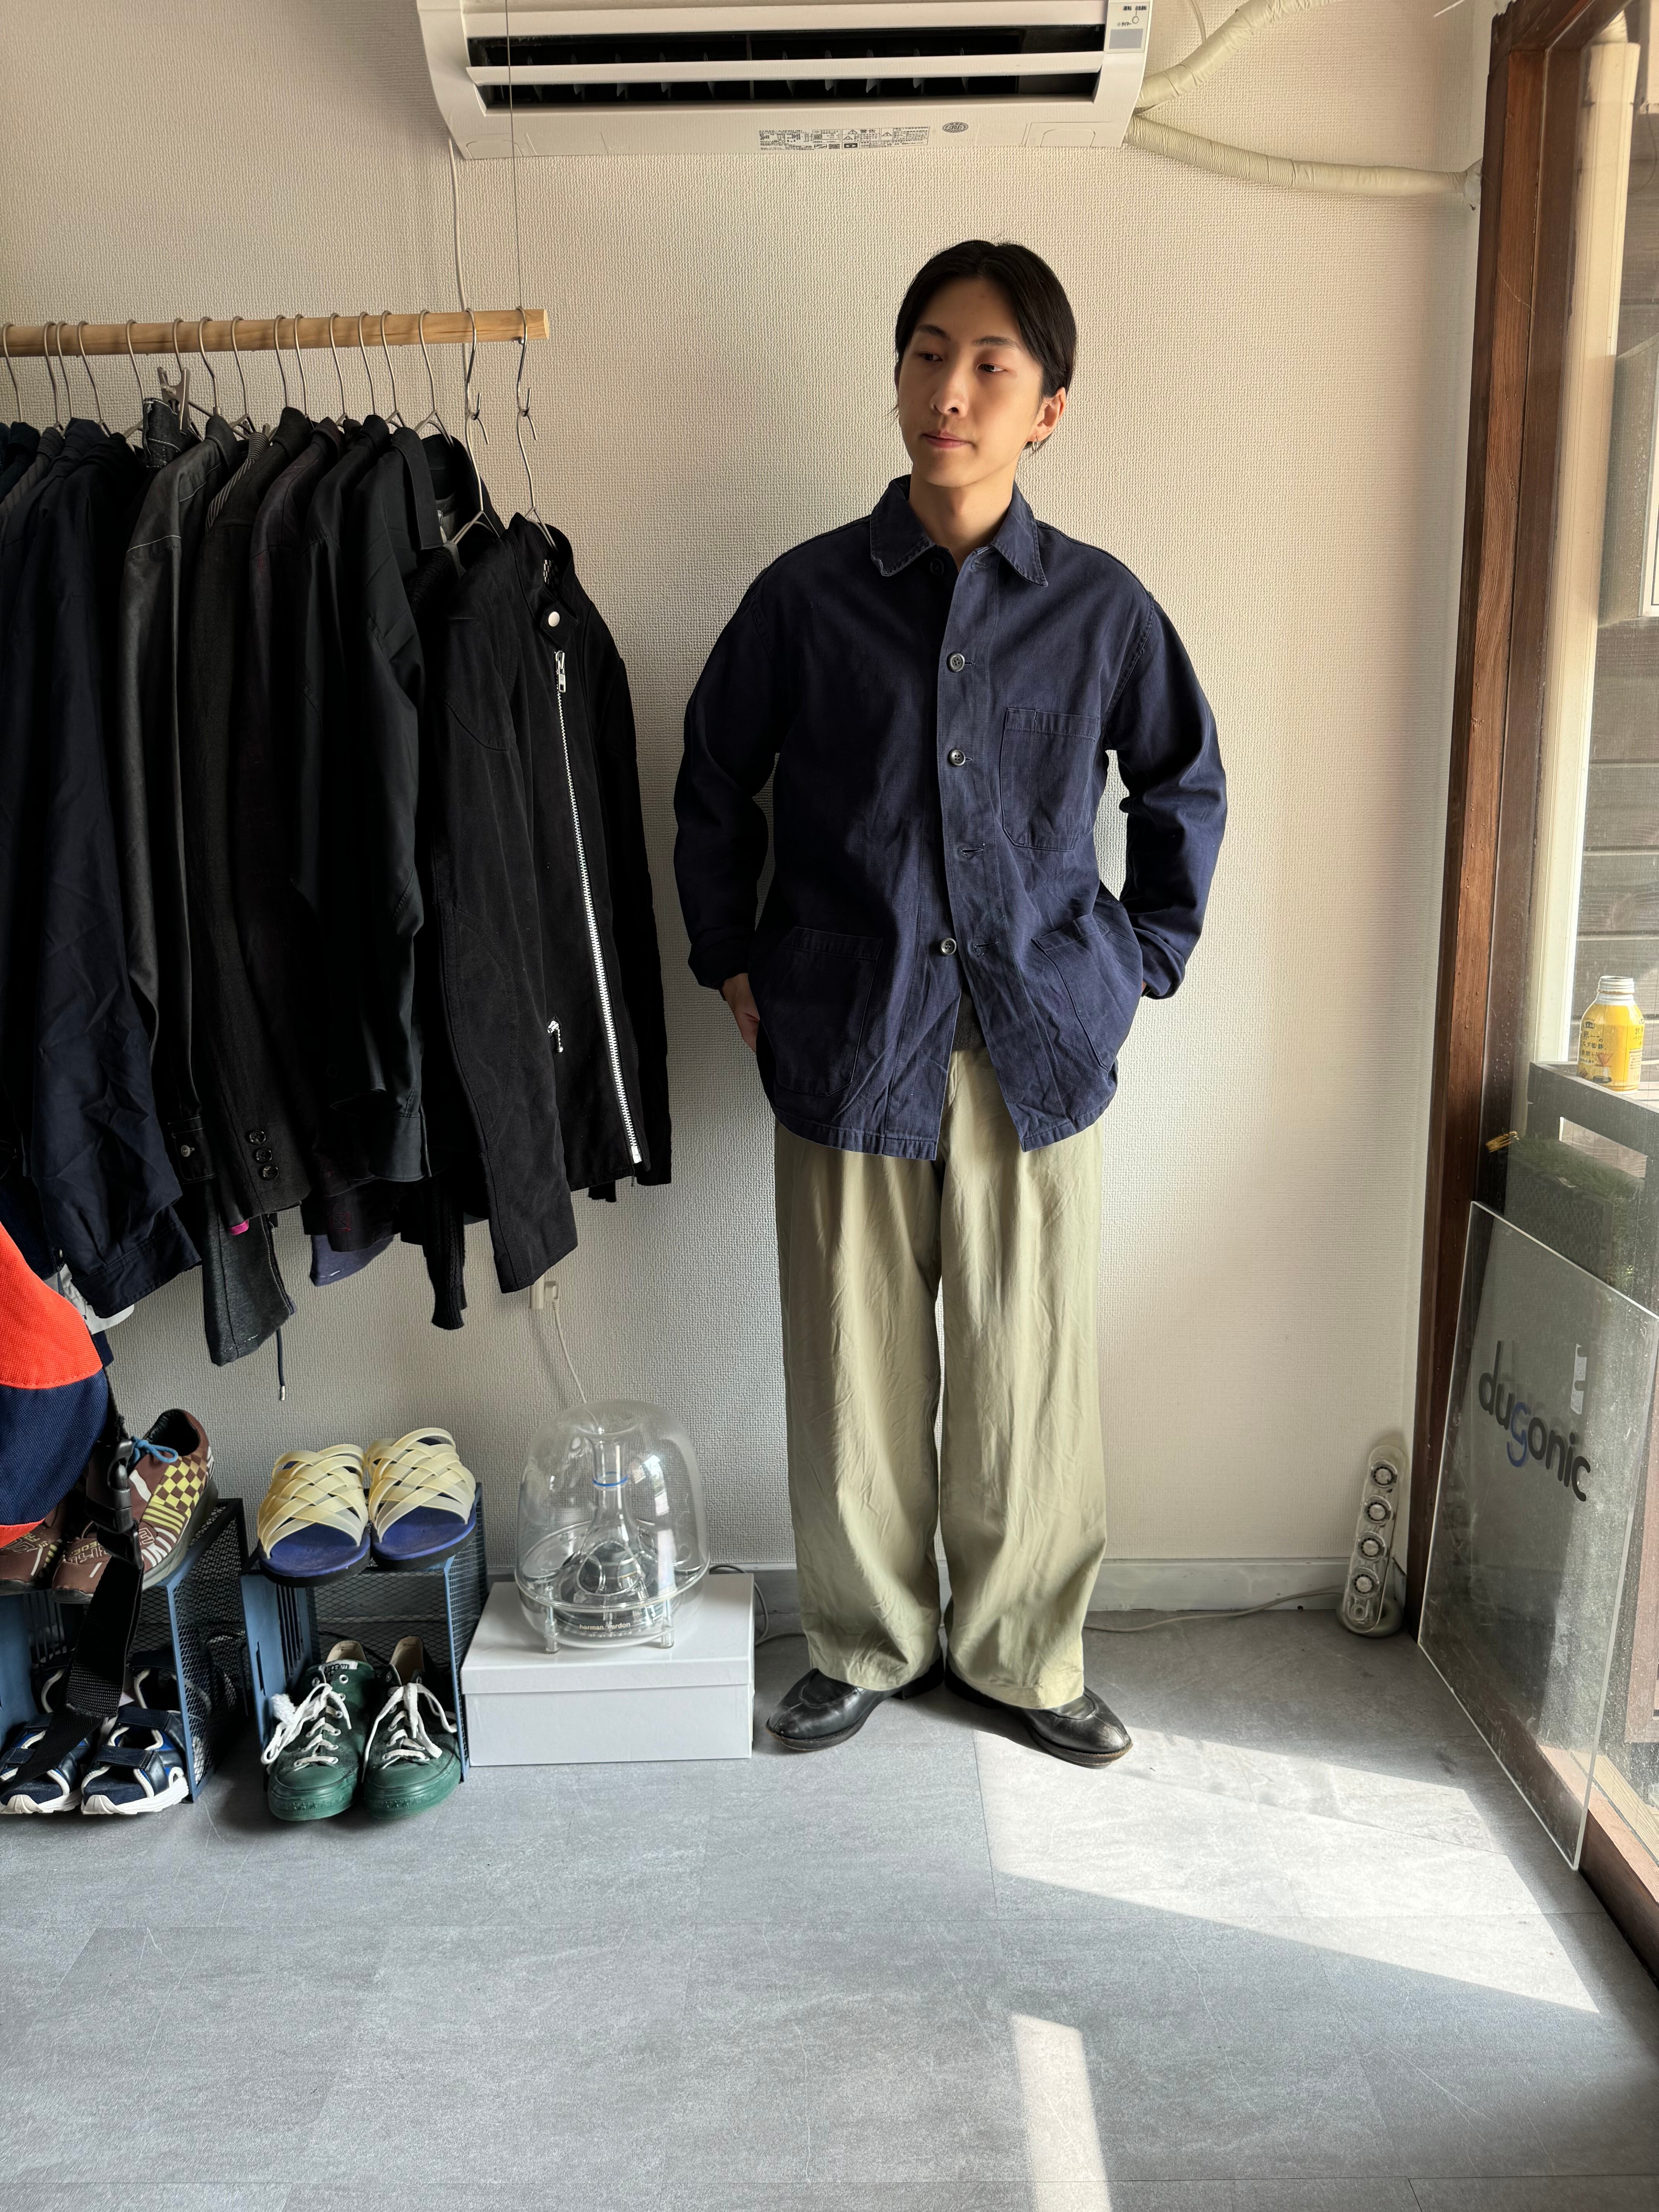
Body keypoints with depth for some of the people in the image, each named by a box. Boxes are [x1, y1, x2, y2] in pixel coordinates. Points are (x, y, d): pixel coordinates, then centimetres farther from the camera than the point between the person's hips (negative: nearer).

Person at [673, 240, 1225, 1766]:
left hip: (1038, 1047, 0)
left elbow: (1187, 790, 14)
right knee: (856, 1360, 9)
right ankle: (868, 1644, 31)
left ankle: (1022, 1651, 30)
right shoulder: (808, 595, 1)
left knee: (1030, 1365, 8)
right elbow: (715, 782, 12)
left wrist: (1144, 961, 9)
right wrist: (733, 963, 9)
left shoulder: (1100, 607, 2)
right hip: (848, 1046, 0)